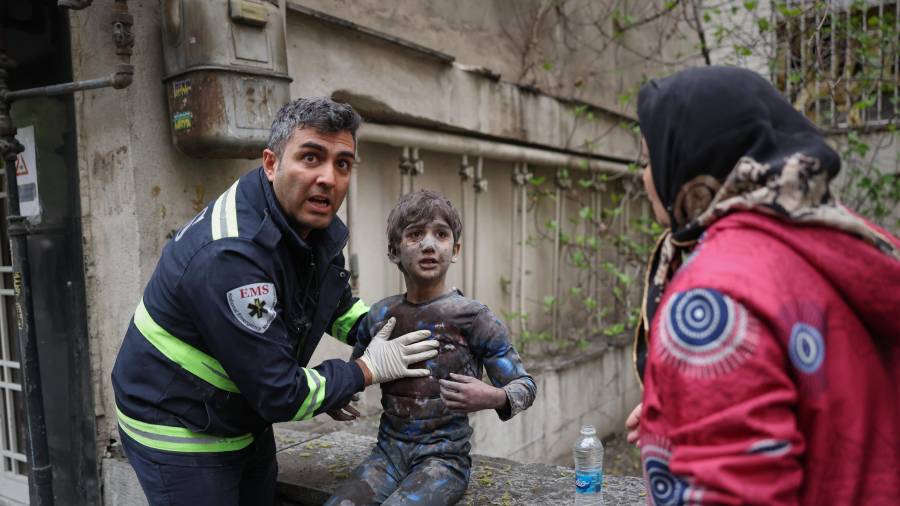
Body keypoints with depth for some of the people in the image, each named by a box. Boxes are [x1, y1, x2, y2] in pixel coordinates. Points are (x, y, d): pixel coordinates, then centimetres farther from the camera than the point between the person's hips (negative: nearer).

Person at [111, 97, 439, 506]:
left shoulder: (318, 226, -7)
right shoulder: (228, 256, -34)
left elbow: (339, 307, 11)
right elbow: (280, 395, -29)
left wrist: (392, 332, -5)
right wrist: (369, 369, -17)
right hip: (179, 433, -8)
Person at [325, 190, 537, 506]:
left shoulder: (472, 316, -10)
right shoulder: (380, 316, 2)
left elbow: (525, 386, -6)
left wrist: (493, 398, -28)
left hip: (443, 456, -3)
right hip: (388, 450, 3)